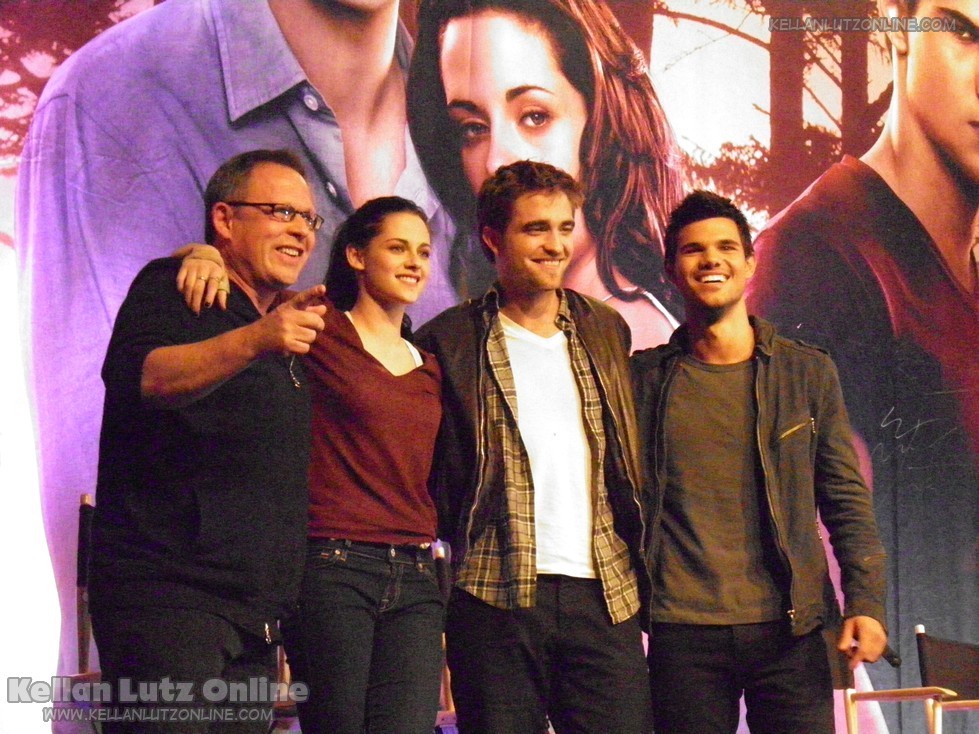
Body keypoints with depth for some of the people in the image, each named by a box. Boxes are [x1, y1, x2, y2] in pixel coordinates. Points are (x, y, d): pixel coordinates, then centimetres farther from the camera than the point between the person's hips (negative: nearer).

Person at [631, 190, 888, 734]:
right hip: (682, 633, 0)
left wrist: (865, 602, -5)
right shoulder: (644, 379, 8)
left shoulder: (808, 372, 9)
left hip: (791, 628, 0)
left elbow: (847, 502, 8)